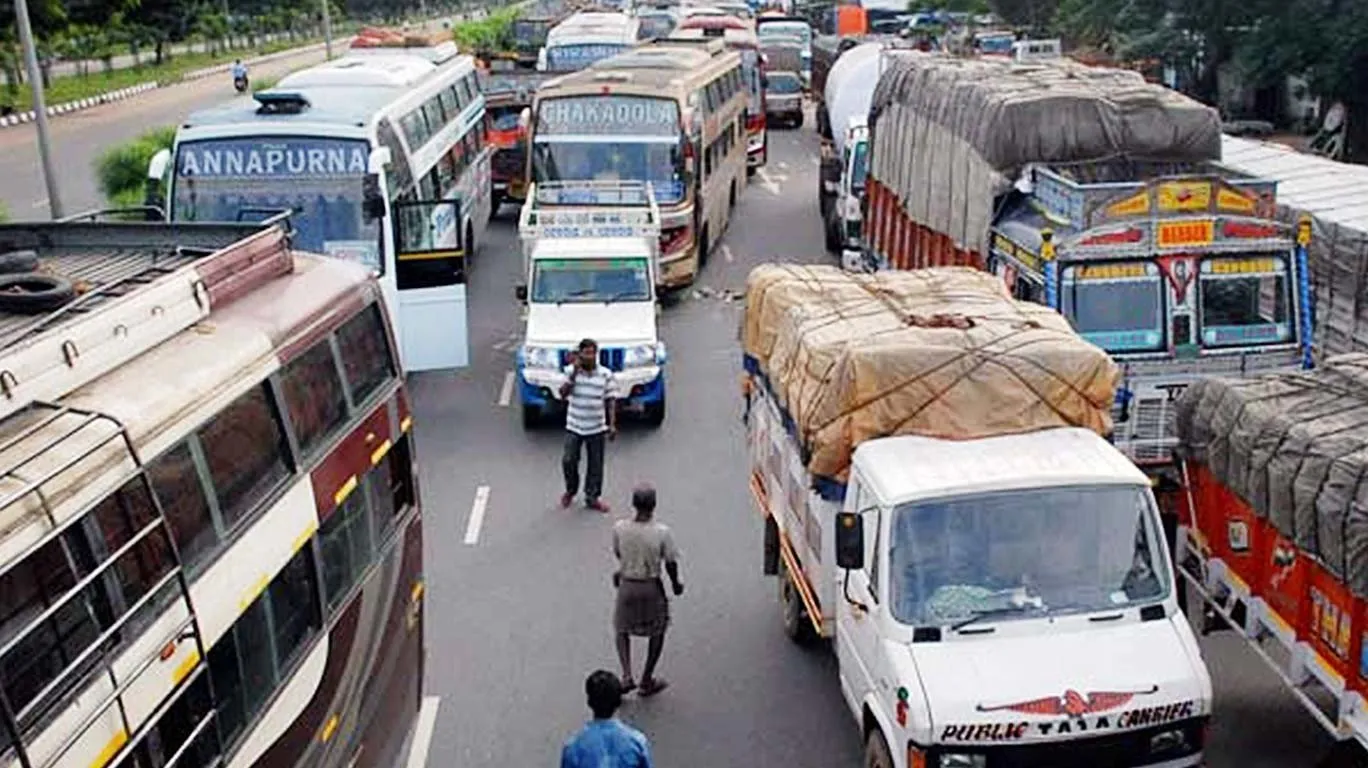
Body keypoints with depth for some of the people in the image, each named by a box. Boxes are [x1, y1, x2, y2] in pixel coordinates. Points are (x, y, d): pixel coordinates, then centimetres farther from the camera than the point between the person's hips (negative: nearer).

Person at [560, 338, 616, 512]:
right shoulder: (571, 371, -4)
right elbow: (563, 395, -13)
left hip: (597, 428, 0)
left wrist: (612, 424, -2)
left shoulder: (605, 374, -3)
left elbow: (609, 401, 2)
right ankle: (570, 490, 29)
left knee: (596, 465, 7)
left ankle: (592, 497, 21)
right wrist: (574, 373, -21)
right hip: (574, 427, 0)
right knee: (568, 461, 2)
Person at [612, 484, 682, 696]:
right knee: (658, 631, 21)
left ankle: (627, 676, 10)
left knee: (622, 630, 24)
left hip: (627, 586, 2)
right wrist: (676, 583, 11)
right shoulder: (662, 532, -21)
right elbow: (670, 563, -10)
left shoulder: (619, 528, -14)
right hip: (651, 587, -2)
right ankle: (646, 681, 25)